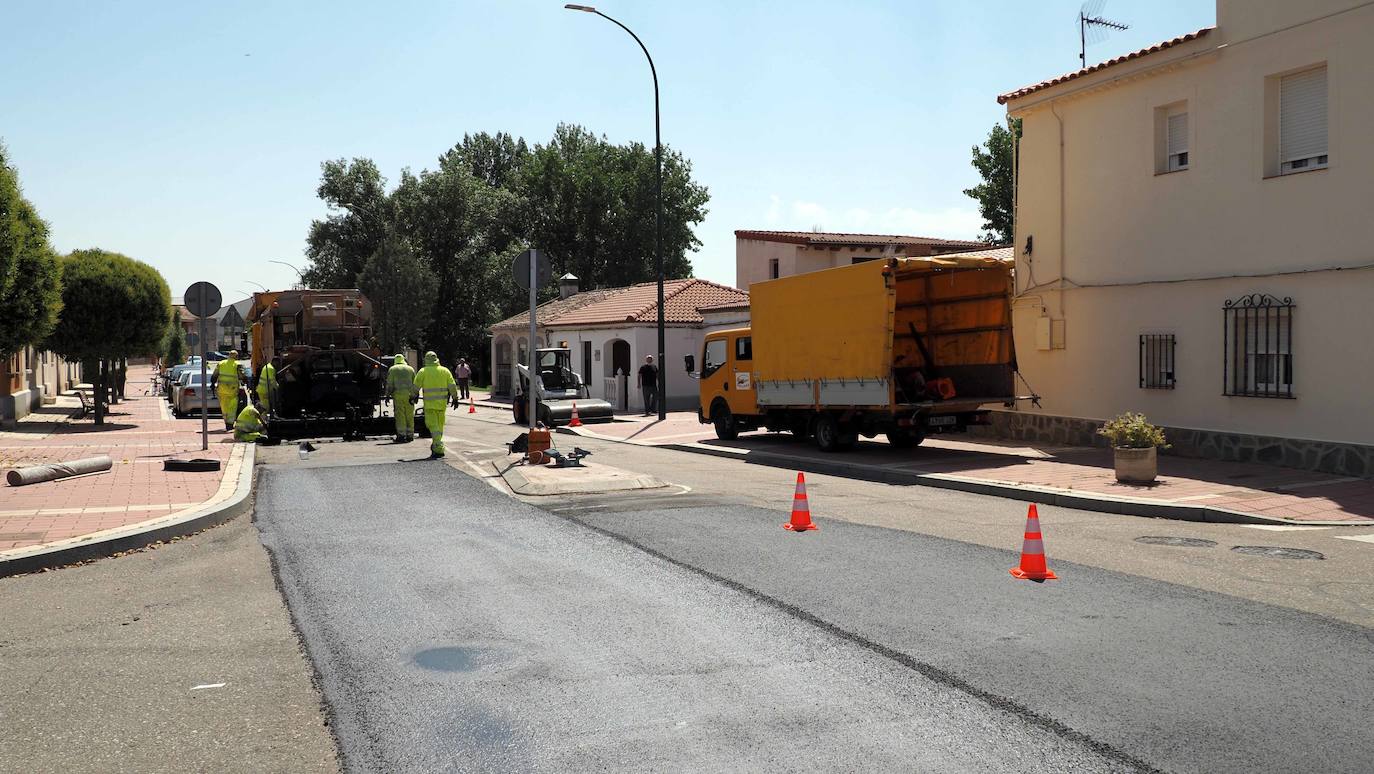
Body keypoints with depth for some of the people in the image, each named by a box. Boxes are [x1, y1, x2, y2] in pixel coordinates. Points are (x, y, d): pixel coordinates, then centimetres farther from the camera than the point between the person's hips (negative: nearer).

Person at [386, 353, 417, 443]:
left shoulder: (392, 369, 8)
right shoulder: (410, 369, 14)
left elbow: (389, 384, 1)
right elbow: (414, 384, 10)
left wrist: (388, 395, 3)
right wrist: (414, 396, 11)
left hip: (398, 394, -2)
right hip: (409, 394, 2)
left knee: (400, 415, -2)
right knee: (409, 415, 7)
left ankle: (401, 435, -8)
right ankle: (410, 435, 10)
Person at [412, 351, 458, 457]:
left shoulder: (423, 371, -1)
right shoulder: (445, 371, 6)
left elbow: (416, 386, 1)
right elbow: (452, 386, 2)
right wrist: (455, 398, 9)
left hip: (429, 403, -3)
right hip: (442, 403, 4)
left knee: (432, 425, -5)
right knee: (439, 425, 15)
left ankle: (439, 449, -16)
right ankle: (435, 446, 25)